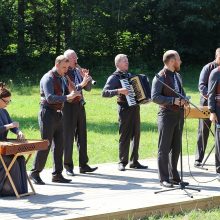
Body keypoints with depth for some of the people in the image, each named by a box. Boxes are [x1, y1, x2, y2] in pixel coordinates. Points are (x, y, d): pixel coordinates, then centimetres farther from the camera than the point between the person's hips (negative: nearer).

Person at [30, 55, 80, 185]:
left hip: (58, 114, 9)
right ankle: (35, 173, 1)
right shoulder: (48, 79, -13)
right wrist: (67, 97, -30)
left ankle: (57, 174, 13)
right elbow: (50, 98, -24)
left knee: (59, 145, 8)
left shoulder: (61, 78, 14)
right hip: (48, 113, -8)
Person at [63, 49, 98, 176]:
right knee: (68, 137, -1)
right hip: (69, 107, -7)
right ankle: (68, 166, 5)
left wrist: (87, 78, -4)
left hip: (80, 106, 7)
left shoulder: (78, 71, 11)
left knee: (82, 135, 9)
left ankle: (83, 165, 15)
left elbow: (88, 88, 13)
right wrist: (81, 84, -25)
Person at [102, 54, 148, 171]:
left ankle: (134, 161, 14)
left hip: (134, 107, 7)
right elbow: (104, 93, -17)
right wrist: (118, 91, -28)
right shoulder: (114, 77, -6)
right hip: (124, 108, -7)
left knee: (135, 135, 8)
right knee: (125, 136, -4)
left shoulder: (129, 75, 16)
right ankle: (122, 162, 4)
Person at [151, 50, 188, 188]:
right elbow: (155, 97, -17)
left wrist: (183, 100, 4)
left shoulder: (177, 76, 15)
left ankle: (174, 176, 22)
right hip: (167, 115, -8)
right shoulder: (160, 77, -11)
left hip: (179, 114, 8)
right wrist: (173, 100, -24)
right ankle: (164, 179, 2)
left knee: (176, 148, 13)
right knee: (164, 148, -2)